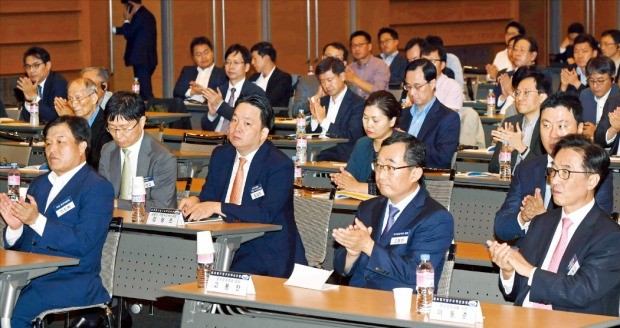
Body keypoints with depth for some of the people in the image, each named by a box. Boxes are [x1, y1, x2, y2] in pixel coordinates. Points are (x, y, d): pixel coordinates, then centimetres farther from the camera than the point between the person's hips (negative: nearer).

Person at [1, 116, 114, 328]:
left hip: (70, 283, -6)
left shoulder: (98, 188, -3)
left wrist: (36, 220, -23)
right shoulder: (39, 184, 18)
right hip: (27, 276, 6)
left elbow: (83, 244, -15)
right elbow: (17, 244, 17)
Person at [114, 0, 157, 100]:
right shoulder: (147, 15, 16)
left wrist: (126, 20, 0)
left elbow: (128, 34, -15)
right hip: (147, 59, 10)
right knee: (145, 89, 12)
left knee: (144, 91, -10)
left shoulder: (140, 16, -15)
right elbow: (132, 31, 27)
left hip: (141, 59, -10)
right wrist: (114, 30, 34)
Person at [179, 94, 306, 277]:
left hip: (267, 251, -6)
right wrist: (195, 201, -12)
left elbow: (266, 214, -22)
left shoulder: (280, 165, -11)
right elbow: (207, 197, 13)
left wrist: (217, 207, -27)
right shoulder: (221, 155, 11)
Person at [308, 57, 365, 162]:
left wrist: (324, 121, -14)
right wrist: (314, 119, -4)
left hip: (342, 160, -6)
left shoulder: (358, 104, -5)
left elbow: (352, 137, -14)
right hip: (319, 157, 6)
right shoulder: (322, 102, 16)